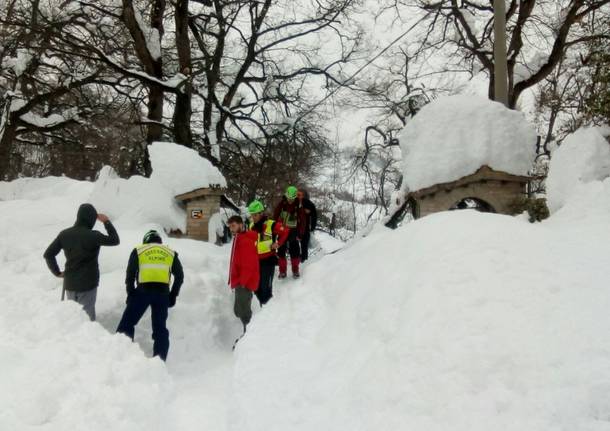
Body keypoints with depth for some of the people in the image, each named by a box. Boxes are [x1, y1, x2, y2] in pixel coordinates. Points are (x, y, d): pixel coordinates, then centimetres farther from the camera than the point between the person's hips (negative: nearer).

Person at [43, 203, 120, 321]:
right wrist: (107, 222, 3)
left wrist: (57, 272, 11)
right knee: (87, 316, 4)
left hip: (69, 283, 5)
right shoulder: (93, 236, -17)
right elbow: (115, 240, -5)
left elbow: (48, 254, 1)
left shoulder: (64, 234, -2)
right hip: (88, 284, -5)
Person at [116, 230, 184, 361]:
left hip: (143, 290, -2)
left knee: (127, 323, 9)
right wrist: (172, 296, 17)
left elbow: (130, 274, 5)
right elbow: (180, 276, 13)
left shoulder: (138, 251, 13)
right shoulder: (171, 253, 18)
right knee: (160, 328, 11)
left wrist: (130, 294, 12)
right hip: (162, 293, 2)